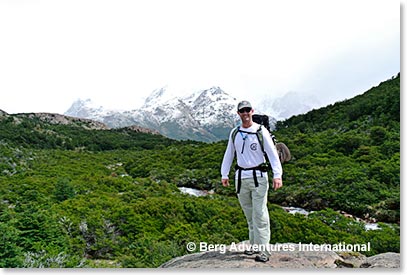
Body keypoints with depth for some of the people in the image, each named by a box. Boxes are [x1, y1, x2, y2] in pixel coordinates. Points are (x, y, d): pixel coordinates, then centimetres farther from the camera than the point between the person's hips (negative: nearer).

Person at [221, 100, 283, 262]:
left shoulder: (261, 131, -3)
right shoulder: (234, 133, 9)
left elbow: (272, 153, -7)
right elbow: (229, 154, 16)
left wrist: (277, 175, -17)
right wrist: (224, 174, 12)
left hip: (258, 176, -4)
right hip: (241, 177, 4)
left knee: (260, 215, -6)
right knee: (249, 215, 12)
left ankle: (263, 250, 2)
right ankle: (254, 245, 25)